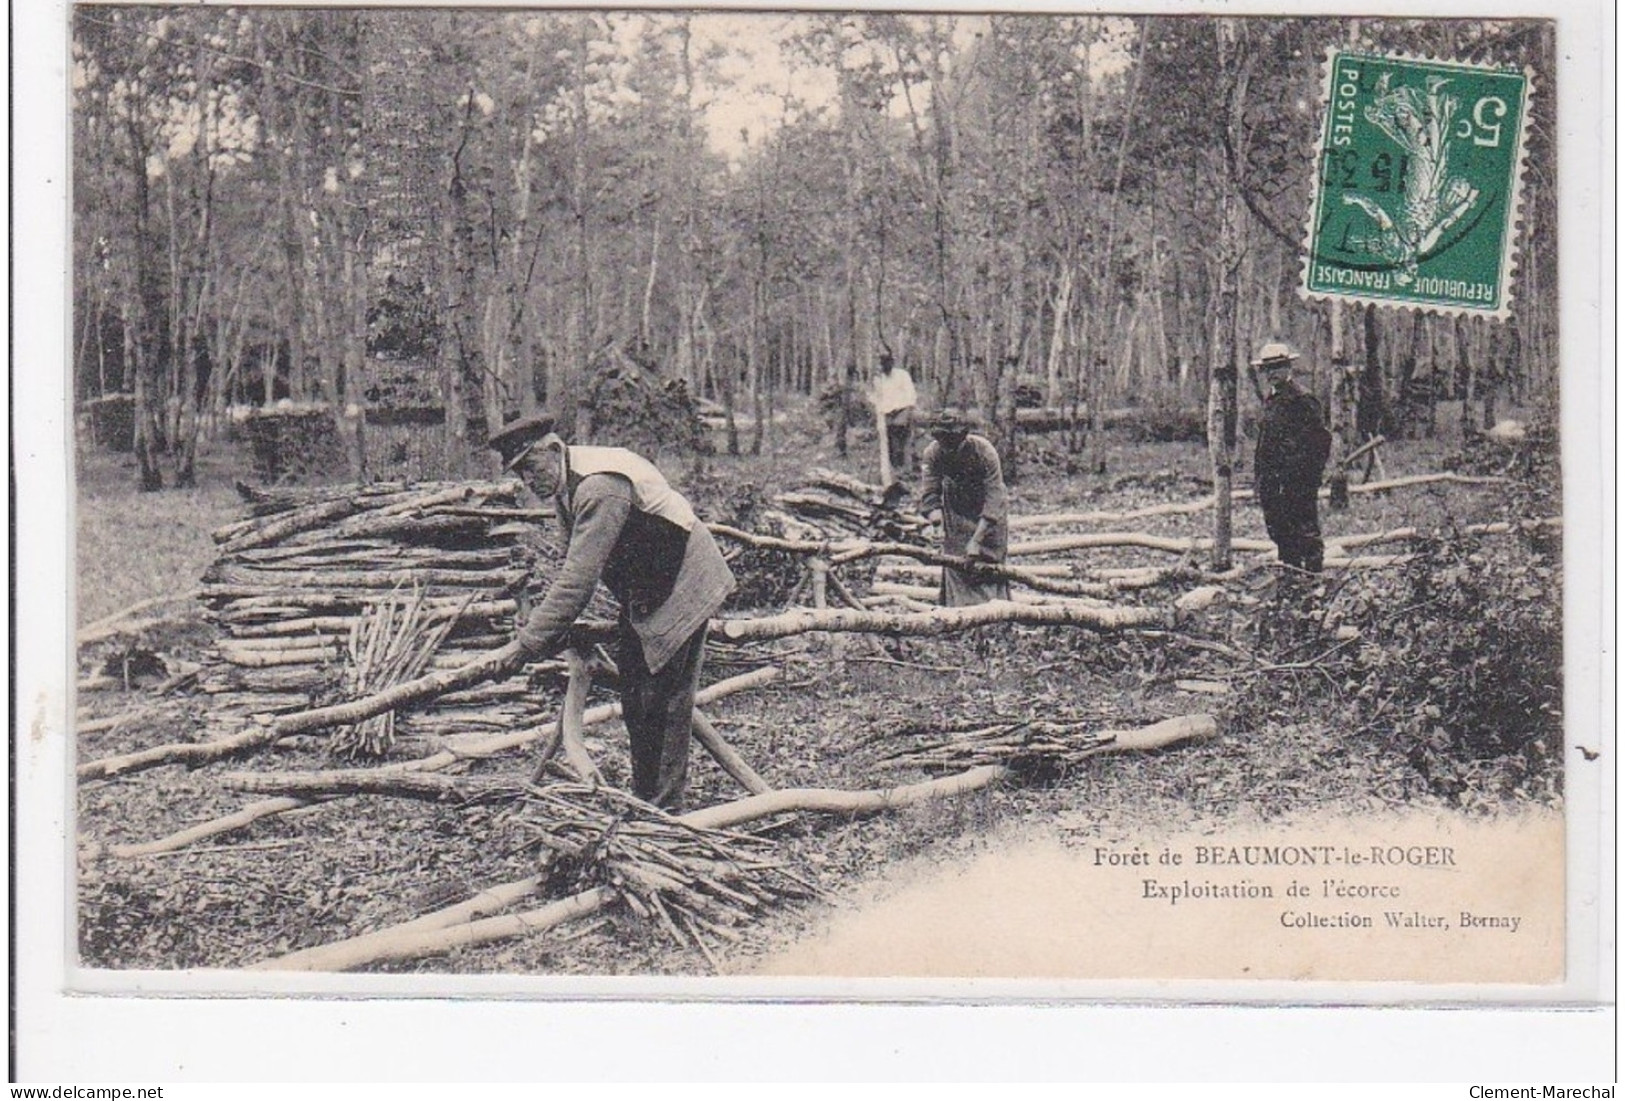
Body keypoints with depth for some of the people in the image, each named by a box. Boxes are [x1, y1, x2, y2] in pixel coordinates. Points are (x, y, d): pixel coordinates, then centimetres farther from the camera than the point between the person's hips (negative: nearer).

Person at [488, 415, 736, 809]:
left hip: (681, 589, -10)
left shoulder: (600, 487, -28)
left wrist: (533, 640, -24)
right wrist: (541, 623, 0)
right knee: (635, 702, 12)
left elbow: (579, 577, -30)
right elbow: (572, 566, 11)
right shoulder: (568, 485, 4)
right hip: (643, 596, 10)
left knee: (663, 701, -9)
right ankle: (644, 801, 23)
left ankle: (665, 809, -3)